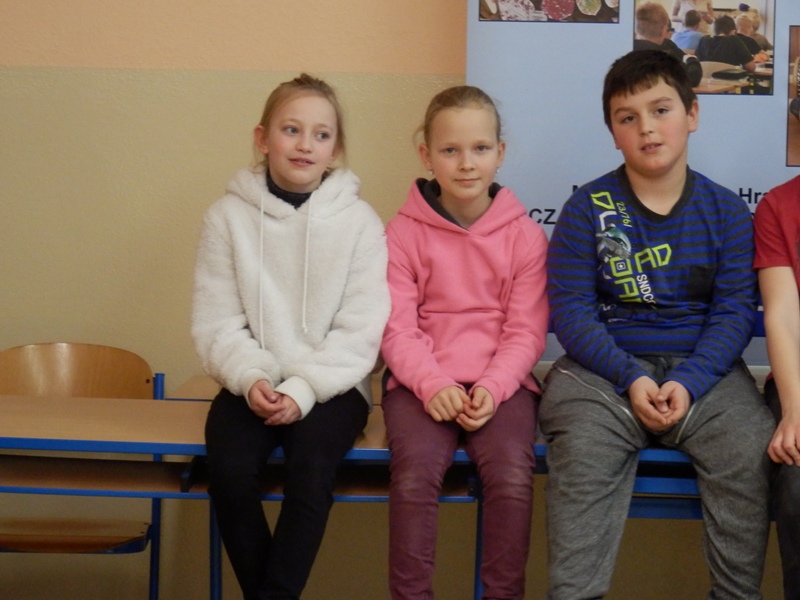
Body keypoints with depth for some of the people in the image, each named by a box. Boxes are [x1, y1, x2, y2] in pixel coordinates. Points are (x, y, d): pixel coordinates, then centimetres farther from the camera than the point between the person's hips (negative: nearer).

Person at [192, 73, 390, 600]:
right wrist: (250, 378, -18)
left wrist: (302, 390, -17)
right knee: (230, 469, -24)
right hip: (252, 384, 1)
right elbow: (216, 321, 0)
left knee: (312, 466, -29)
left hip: (331, 385, -1)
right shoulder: (229, 216, 2)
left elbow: (360, 329, -6)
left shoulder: (360, 221, -2)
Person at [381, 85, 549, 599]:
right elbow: (397, 328, -2)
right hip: (422, 382, 0)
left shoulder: (525, 234, 5)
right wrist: (433, 384, -17)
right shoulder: (404, 232, 4)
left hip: (501, 382, 0)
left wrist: (492, 389, -15)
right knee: (415, 474, -26)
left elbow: (526, 331, 1)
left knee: (512, 476, -25)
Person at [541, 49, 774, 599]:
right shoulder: (588, 208, 2)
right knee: (582, 452, -30)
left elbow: (735, 312, 1)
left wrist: (687, 382, -15)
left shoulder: (726, 210, 6)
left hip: (703, 369, 1)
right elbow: (570, 308, -4)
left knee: (752, 451, -24)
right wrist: (632, 377, -16)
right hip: (606, 367, -1)